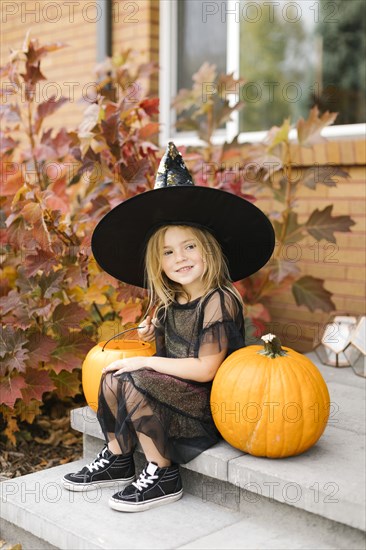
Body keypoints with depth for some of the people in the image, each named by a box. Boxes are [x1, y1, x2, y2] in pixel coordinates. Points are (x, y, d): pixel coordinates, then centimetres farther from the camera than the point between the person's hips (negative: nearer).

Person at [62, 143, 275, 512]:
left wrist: (145, 362, -15)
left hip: (211, 402, -8)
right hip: (178, 393, 8)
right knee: (113, 377, -4)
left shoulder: (218, 301, -17)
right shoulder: (171, 303, 6)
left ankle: (162, 476, -10)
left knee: (135, 382, -24)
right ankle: (117, 460, 8)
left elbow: (205, 369, -21)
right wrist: (154, 331, 3)